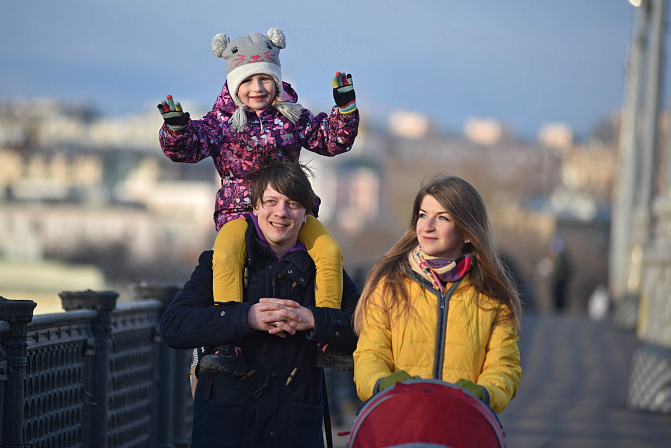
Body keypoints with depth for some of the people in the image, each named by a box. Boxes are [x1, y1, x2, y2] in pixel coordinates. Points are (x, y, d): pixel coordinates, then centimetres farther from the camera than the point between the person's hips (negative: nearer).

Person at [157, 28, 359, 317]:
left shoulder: (292, 117, 12)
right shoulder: (222, 121, 4)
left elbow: (333, 140, 17)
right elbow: (187, 148, -5)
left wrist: (345, 108, 2)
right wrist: (176, 129, -26)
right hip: (239, 211, -2)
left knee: (329, 252, -22)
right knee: (225, 257, -34)